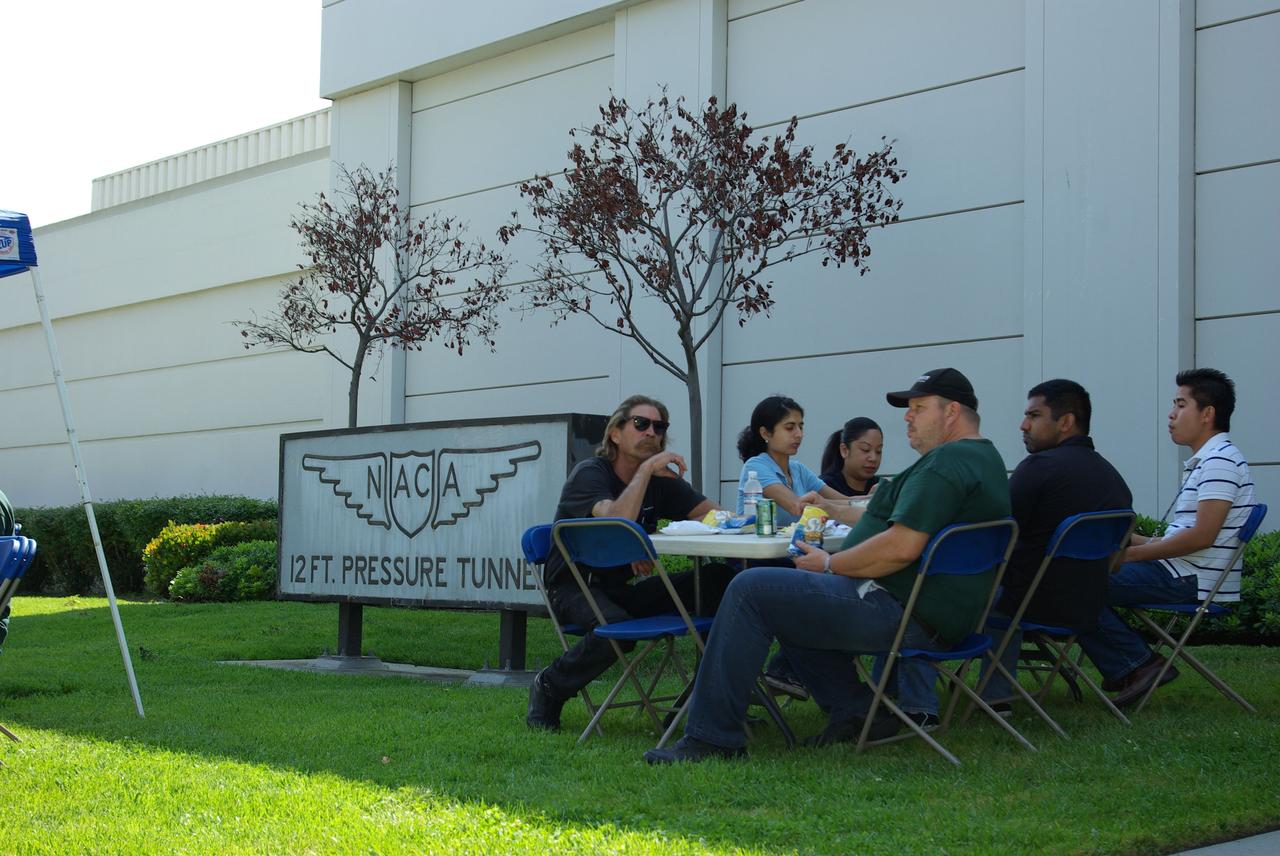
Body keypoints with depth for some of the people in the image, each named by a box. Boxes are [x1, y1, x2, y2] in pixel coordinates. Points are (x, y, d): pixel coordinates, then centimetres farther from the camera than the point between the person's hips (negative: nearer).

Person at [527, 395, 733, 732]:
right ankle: (548, 686, -11)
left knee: (719, 580, -12)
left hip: (623, 589, 6)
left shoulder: (661, 480, 6)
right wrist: (647, 468, -27)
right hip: (574, 587, -6)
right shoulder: (590, 473, -13)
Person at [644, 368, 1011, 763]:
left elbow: (902, 548, -26)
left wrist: (829, 564, -12)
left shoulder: (947, 462, -16)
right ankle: (855, 712, 14)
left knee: (751, 589, -13)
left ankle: (710, 737, -12)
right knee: (789, 597, 26)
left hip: (902, 613, -12)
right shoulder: (984, 459, 20)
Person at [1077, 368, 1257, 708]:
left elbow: (1201, 537, -21)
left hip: (1190, 579, -11)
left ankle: (1136, 664, -8)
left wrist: (1133, 553, -14)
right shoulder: (1205, 461, 20)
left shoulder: (1220, 461, -13)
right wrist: (1135, 541, 13)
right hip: (1181, 573, 11)